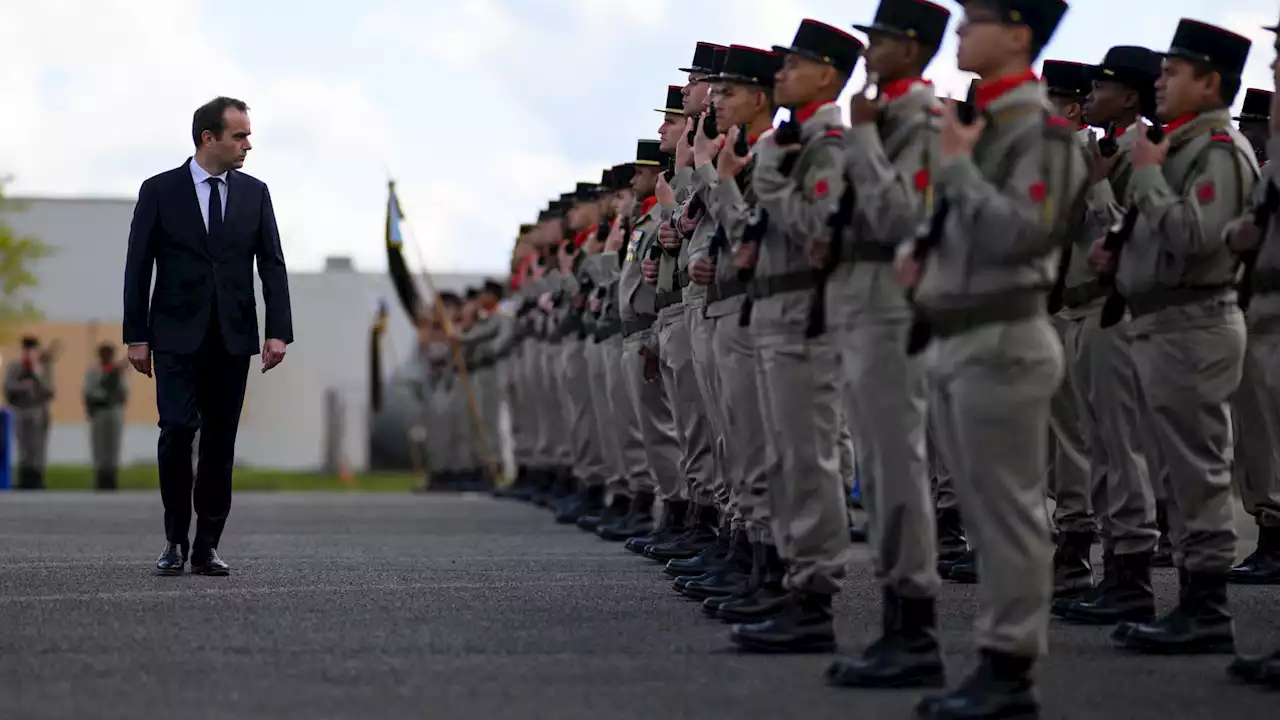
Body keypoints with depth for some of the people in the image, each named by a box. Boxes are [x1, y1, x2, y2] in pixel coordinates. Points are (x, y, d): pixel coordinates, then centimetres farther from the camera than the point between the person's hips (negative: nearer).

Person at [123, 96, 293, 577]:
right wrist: (136, 336, -3)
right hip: (177, 337, -3)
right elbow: (138, 267, 1)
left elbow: (272, 265, 6)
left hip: (233, 338, 3)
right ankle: (175, 541, 0)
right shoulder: (160, 191, 0)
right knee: (178, 430, -14)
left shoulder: (254, 193, 8)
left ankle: (207, 546, 9)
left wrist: (278, 331, -4)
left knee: (220, 443, 3)